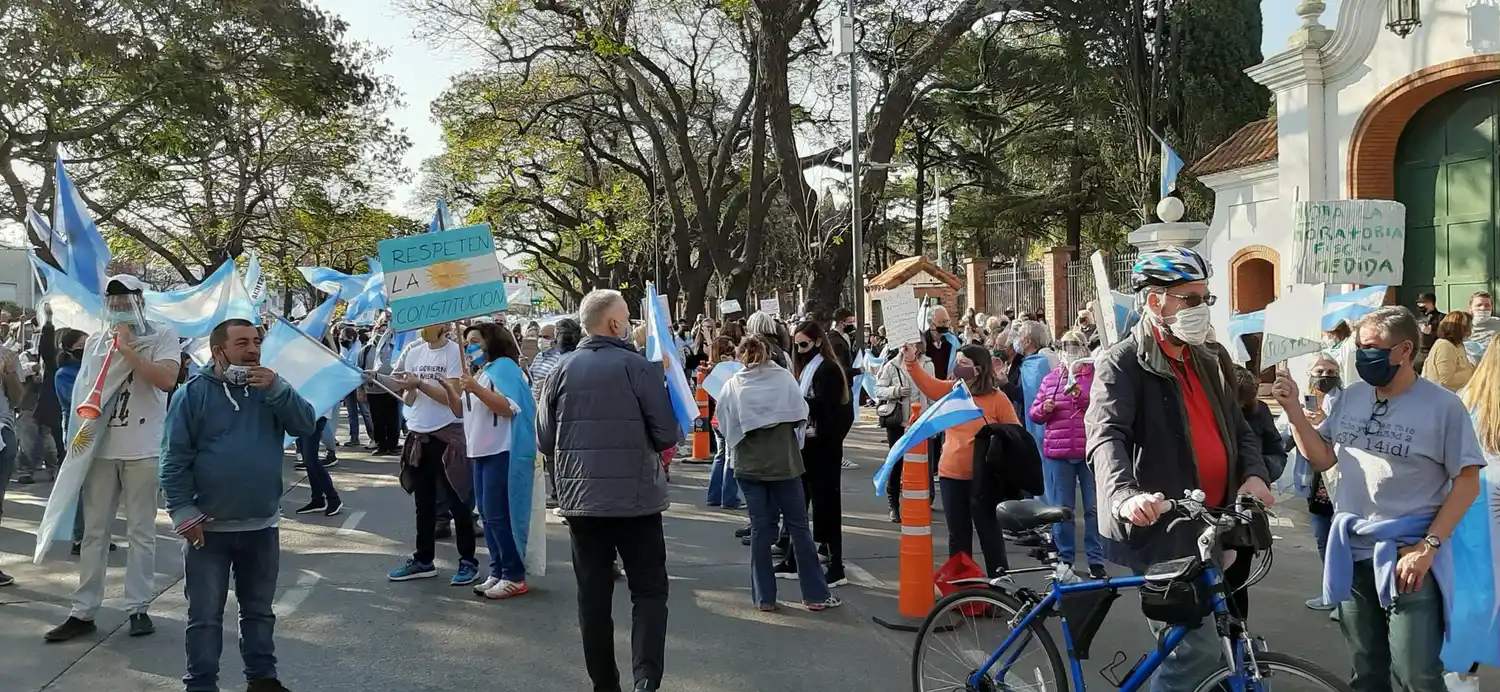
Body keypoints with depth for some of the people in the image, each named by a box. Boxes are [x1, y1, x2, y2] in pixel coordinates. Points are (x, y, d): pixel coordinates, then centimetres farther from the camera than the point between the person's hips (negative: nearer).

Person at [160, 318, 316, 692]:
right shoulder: (194, 392, -6)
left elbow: (307, 426, -6)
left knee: (260, 610, 16)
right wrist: (183, 512, -12)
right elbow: (174, 459, -7)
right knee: (205, 616, 6)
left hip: (262, 525, 4)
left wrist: (277, 390, -18)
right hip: (209, 526, -3)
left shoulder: (269, 387, 5)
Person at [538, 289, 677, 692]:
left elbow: (544, 440, 5)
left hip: (580, 499, 4)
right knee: (649, 590, 5)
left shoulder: (562, 371, 1)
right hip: (636, 499, -3)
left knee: (593, 594, 11)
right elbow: (667, 436, -8)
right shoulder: (638, 367, -10)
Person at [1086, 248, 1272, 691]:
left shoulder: (1206, 363, 17)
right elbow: (1105, 435, -24)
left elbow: (1239, 429, 21)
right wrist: (1125, 496, -43)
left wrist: (1253, 474, -1)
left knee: (1195, 647, 16)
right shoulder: (1122, 363, -10)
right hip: (1160, 531, -8)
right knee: (1198, 652, -12)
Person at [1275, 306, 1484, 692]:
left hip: (1407, 558, -5)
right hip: (1352, 554, 5)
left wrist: (1428, 545, -15)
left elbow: (1467, 483, -9)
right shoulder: (1352, 395, 5)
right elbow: (1322, 458, 8)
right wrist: (1293, 410, -5)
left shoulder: (1442, 405, -10)